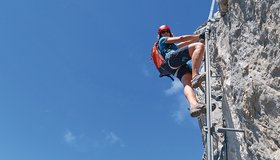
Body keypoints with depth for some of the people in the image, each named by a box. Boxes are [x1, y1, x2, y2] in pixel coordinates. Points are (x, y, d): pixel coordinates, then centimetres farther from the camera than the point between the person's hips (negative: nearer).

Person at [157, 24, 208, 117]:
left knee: (187, 84, -24)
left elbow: (185, 43, 46)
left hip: (177, 68, 7)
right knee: (199, 46, -24)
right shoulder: (163, 40, 24)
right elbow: (181, 39, 16)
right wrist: (199, 36, 16)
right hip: (173, 58, -7)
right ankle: (195, 76, -43)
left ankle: (193, 105, -53)